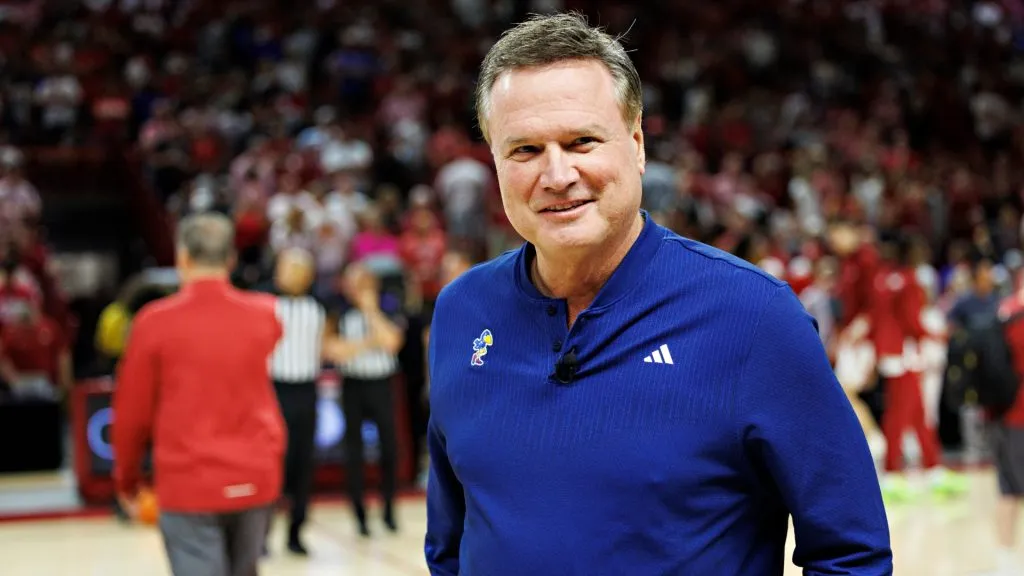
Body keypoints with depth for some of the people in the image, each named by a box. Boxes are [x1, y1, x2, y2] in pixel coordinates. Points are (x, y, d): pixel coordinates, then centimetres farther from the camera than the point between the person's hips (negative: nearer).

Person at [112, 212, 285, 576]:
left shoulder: (155, 321, -8)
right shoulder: (265, 316, 1)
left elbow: (131, 411, -1)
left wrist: (127, 480, 12)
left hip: (188, 484, -4)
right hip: (255, 480, 4)